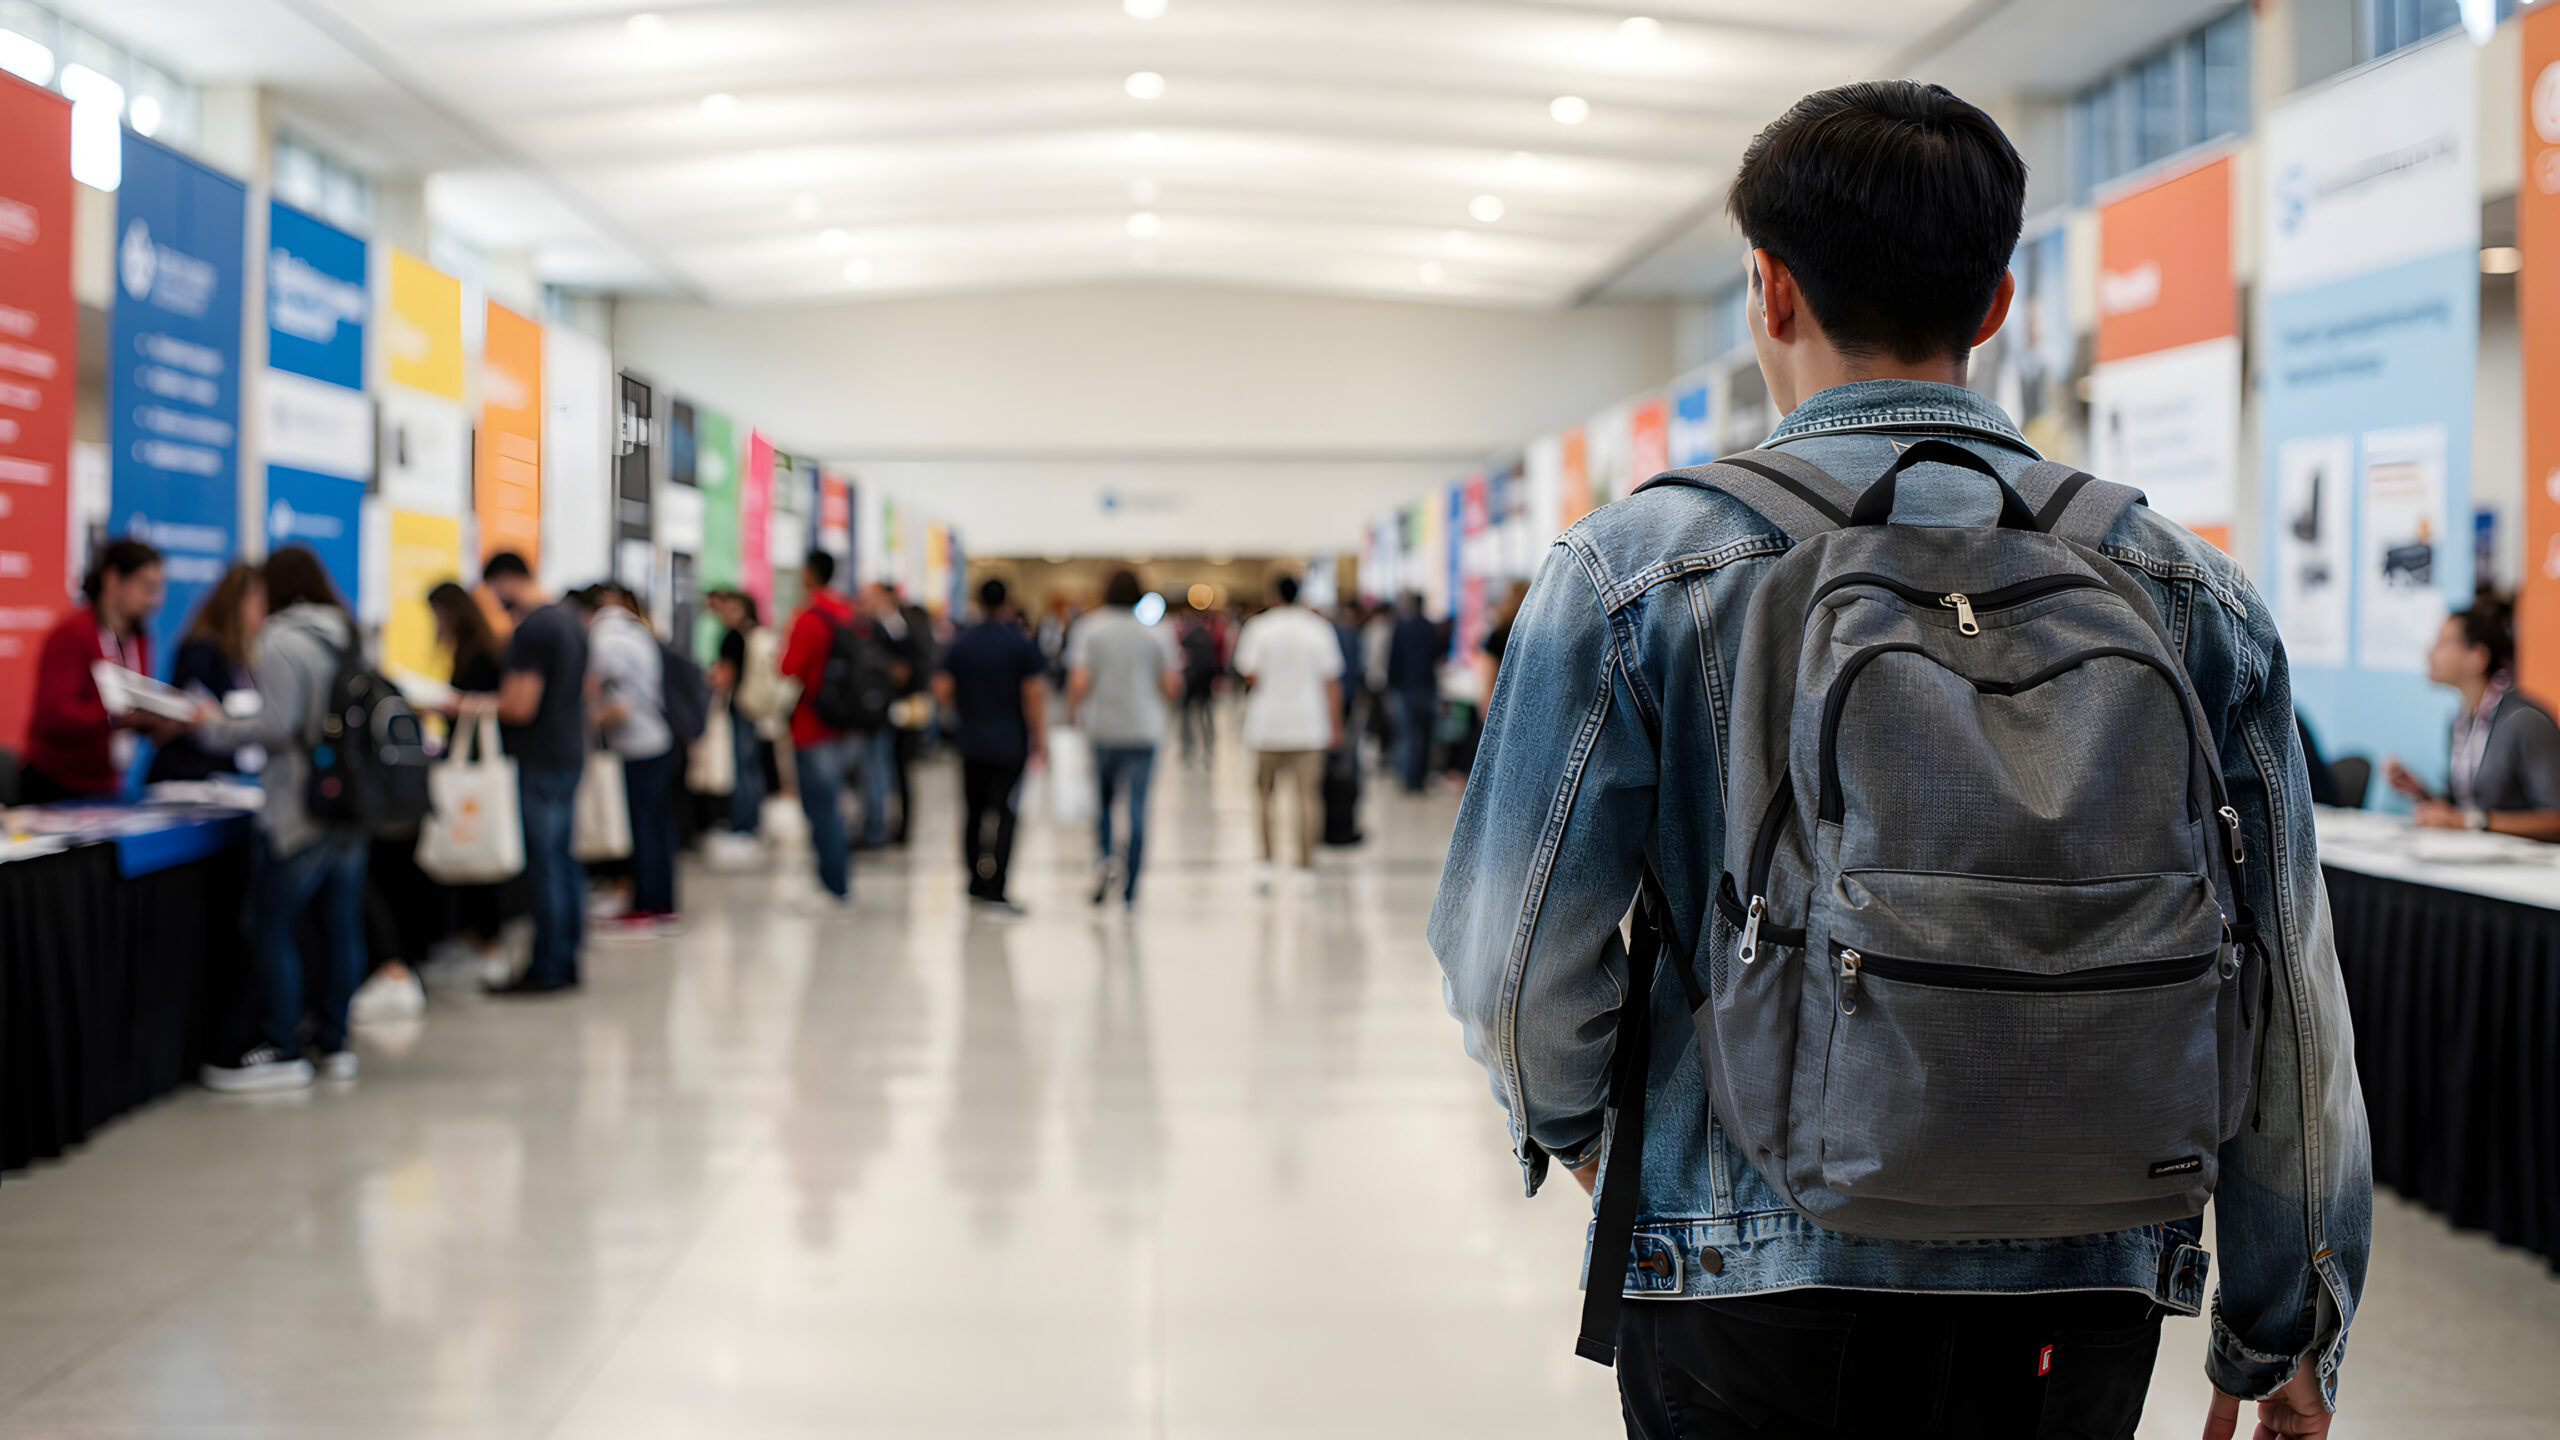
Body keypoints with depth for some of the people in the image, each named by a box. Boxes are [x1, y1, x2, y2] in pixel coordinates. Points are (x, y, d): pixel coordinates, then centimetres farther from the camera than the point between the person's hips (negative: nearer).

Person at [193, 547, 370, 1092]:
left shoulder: (283, 642, -11)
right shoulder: (348, 638, 11)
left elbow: (278, 726, -16)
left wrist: (215, 729, -3)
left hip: (299, 813, -8)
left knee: (273, 927, 0)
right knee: (341, 924, 10)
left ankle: (282, 1051, 1)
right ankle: (334, 1042, 15)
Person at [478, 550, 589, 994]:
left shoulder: (531, 629, -16)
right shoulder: (573, 621, 13)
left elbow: (520, 706, -20)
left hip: (540, 761, -9)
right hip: (572, 754, 9)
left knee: (544, 863, -5)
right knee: (565, 861, 12)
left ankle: (546, 970, -2)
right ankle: (566, 962, 17)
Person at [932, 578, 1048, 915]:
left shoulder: (961, 643, 4)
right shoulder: (1022, 644, -6)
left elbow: (941, 690, -1)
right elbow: (1034, 694, -10)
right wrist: (1040, 739, -4)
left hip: (972, 740, 4)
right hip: (1011, 743, -3)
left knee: (974, 812, 13)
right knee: (1004, 814, -5)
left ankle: (976, 886, 17)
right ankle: (994, 890, -13)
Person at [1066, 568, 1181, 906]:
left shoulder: (1088, 629, -3)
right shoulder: (1154, 633, 2)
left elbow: (1079, 683, -12)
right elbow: (1171, 687, -1)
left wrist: (1072, 714, 3)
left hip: (1102, 728, 0)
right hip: (1144, 729, 0)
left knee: (1103, 798, 18)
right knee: (1138, 806, 2)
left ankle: (1104, 856, -7)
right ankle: (1129, 888, 1)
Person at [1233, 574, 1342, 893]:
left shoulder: (1259, 627, -3)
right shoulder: (1319, 629, 1)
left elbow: (1250, 675, -7)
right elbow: (1331, 682, 1)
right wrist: (1335, 726, 5)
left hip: (1268, 724, 0)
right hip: (1309, 726, 1)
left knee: (1263, 792, 12)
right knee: (1307, 794, 2)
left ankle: (1266, 860, 3)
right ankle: (1305, 866, 0)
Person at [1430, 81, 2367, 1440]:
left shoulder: (1629, 575, -6)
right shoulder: (2190, 591, 1)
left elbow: (1512, 958, -7)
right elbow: (2286, 1004, 1)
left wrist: (1577, 1128, 15)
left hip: (1754, 1286, -2)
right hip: (2082, 1296, 2)